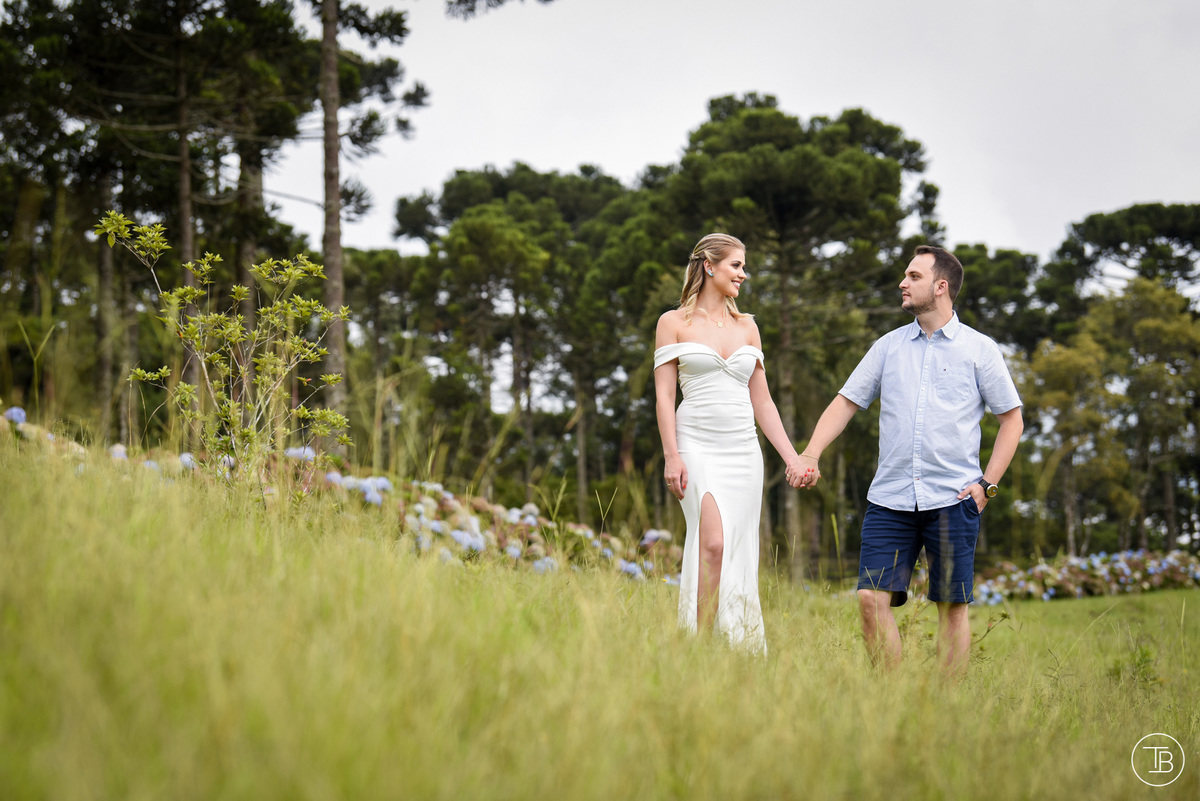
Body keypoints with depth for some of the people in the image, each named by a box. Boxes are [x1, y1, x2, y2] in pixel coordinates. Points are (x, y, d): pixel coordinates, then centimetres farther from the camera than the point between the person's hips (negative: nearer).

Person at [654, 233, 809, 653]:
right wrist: (672, 456, -12)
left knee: (737, 557, 2)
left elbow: (761, 401, 17)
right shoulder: (674, 322, 4)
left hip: (743, 451, 5)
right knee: (713, 543, -23)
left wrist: (793, 458, 11)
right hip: (697, 445, -4)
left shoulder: (747, 326, 16)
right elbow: (664, 396, -1)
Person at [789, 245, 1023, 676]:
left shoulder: (978, 349, 5)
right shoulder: (888, 346, 13)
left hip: (952, 498, -3)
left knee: (952, 605, 2)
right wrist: (810, 455, -1)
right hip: (889, 496, 3)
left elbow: (1012, 418, 7)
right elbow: (847, 401, 13)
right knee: (872, 598, -6)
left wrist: (987, 483, -2)